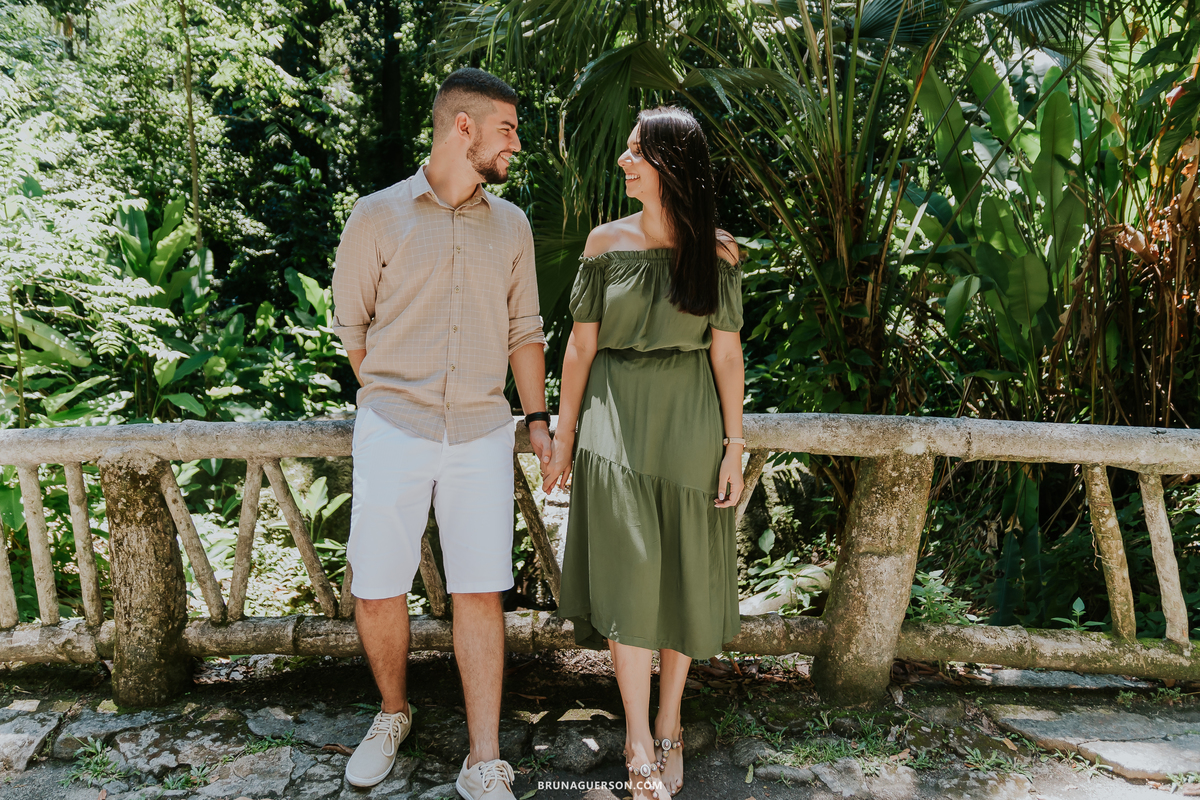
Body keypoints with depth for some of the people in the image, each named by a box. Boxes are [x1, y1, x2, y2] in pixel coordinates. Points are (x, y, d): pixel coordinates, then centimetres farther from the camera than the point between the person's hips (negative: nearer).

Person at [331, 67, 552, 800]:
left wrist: (539, 418, 9)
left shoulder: (512, 226, 10)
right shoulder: (377, 218, 0)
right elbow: (352, 326, 8)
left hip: (482, 435, 2)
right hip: (393, 431, -1)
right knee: (377, 594, 4)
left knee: (480, 594, 1)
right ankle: (394, 714, 33)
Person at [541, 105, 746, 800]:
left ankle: (669, 723, 27)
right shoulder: (607, 243, 2)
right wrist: (564, 439, 3)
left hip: (689, 427, 0)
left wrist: (735, 445, -2)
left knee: (682, 574, 8)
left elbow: (727, 352, 1)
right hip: (616, 423, 0)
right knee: (629, 574, -3)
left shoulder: (717, 251, 0)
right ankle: (639, 741, 11)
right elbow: (581, 346, 3)